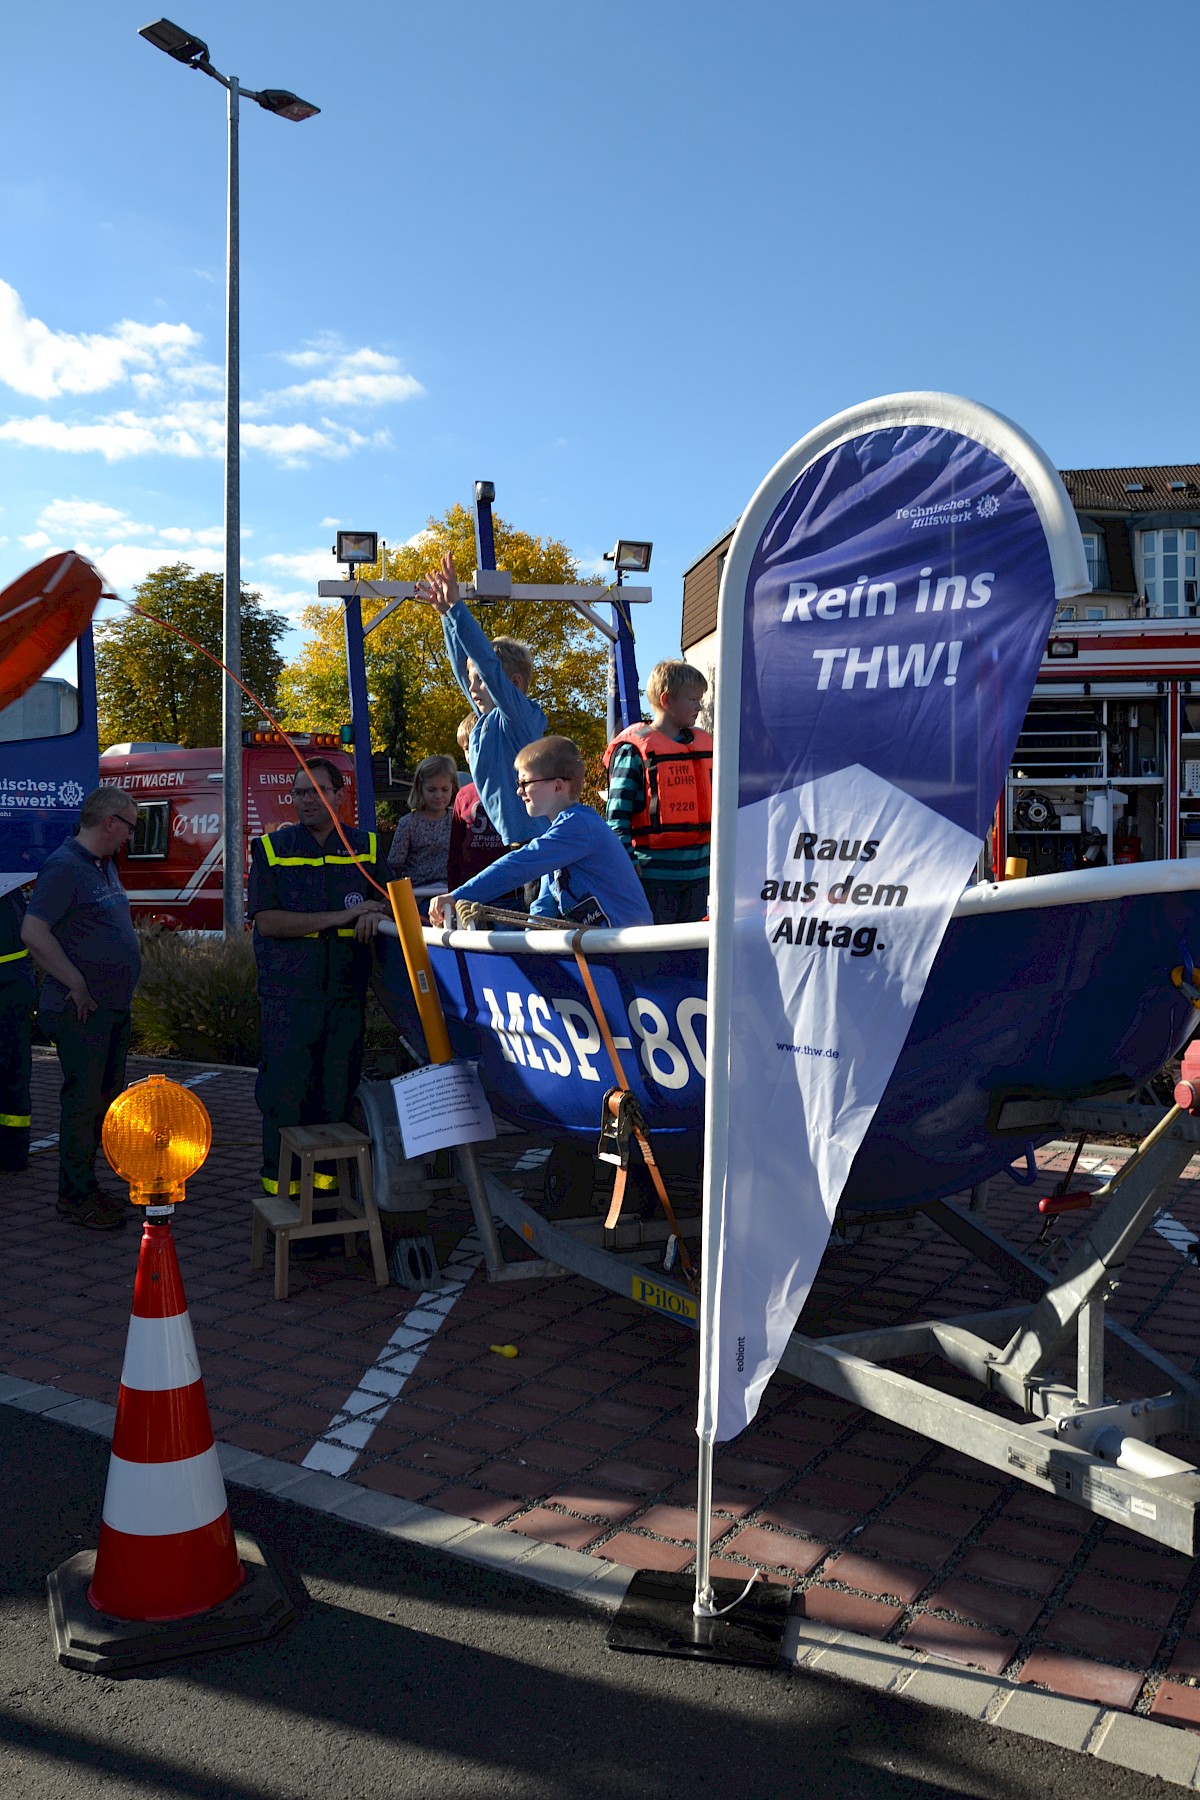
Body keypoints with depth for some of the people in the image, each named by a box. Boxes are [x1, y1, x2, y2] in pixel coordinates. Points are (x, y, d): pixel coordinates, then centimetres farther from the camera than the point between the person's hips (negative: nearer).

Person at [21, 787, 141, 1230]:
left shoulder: (105, 866, 15)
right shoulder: (64, 866, -15)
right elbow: (34, 933, -24)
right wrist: (78, 985, -20)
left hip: (115, 1007, 10)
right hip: (83, 1010, -9)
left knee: (106, 1099, 15)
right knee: (83, 1102, -2)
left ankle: (83, 1186, 25)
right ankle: (77, 1197, 8)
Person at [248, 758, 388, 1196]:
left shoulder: (367, 848, 10)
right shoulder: (271, 848, 3)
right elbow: (268, 921, -6)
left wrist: (376, 913, -11)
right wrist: (338, 917, -14)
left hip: (346, 993, 2)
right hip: (288, 992, -2)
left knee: (338, 1090, 7)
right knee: (284, 1090, 0)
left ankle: (327, 1174, 18)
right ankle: (279, 1179, 13)